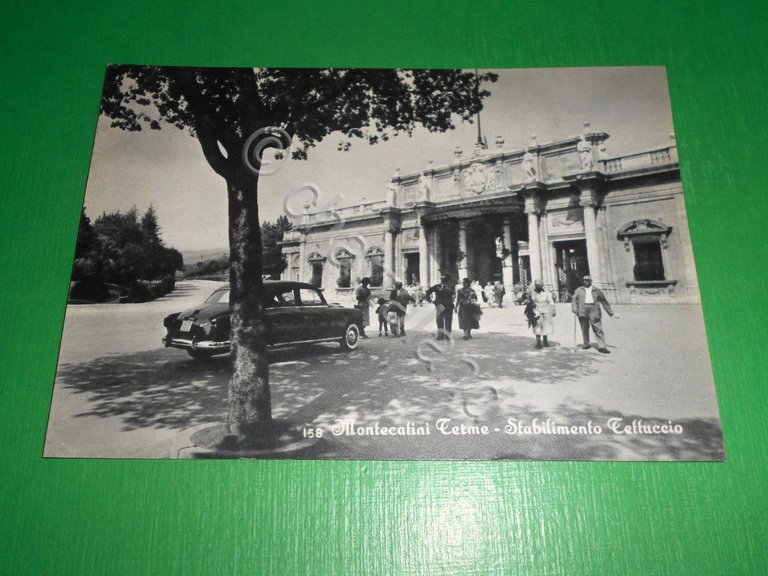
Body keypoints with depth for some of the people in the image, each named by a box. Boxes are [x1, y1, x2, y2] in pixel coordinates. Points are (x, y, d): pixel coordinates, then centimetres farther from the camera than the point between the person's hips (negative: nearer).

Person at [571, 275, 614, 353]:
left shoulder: (597, 291, 14)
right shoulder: (579, 290, 16)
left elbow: (604, 302, 18)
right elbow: (574, 299, 6)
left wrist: (610, 312, 18)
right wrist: (574, 308, -11)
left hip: (594, 310, -1)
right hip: (583, 310, 1)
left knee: (598, 329, -6)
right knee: (584, 329, 7)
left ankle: (601, 346, -7)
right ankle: (586, 344, 21)